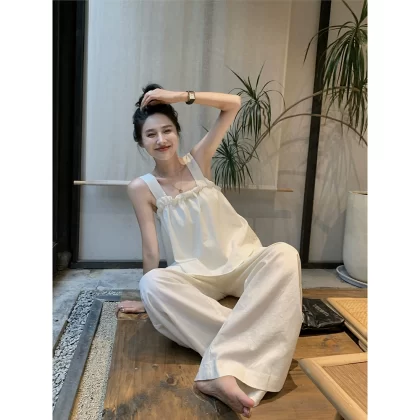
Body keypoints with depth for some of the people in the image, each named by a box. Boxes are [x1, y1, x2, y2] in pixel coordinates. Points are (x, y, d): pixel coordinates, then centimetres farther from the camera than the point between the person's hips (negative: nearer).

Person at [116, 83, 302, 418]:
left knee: (284, 255, -32)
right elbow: (151, 249, 0)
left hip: (242, 260, 1)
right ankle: (256, 347, -36)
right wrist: (151, 297, 3)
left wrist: (179, 96, -9)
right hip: (198, 274, -1)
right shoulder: (141, 189, -3)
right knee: (152, 283, -33)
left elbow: (234, 104, -3)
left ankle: (222, 369, -41)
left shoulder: (198, 160, 2)